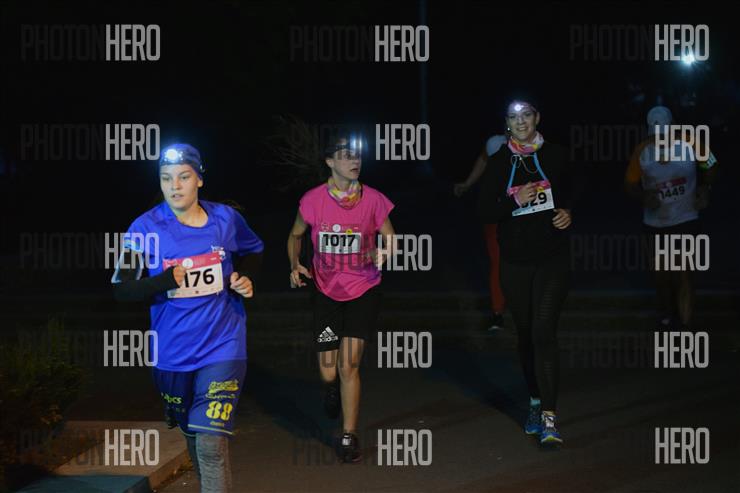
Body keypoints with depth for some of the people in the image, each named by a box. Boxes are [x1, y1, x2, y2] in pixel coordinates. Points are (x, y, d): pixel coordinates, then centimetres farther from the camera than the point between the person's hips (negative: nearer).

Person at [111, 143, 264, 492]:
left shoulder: (225, 218, -3)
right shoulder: (146, 228, -7)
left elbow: (252, 251, 18)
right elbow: (122, 290, -8)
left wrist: (244, 277, -1)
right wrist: (163, 281, -24)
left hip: (222, 347, -1)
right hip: (173, 352, 1)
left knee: (211, 445, -15)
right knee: (192, 436, 20)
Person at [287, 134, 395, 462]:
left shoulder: (373, 200, -8)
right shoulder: (313, 200, -7)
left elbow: (391, 240, 3)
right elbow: (296, 235, 10)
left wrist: (384, 253, -20)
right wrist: (295, 265, -7)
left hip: (363, 291, -1)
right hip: (326, 292, 1)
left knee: (348, 366, -9)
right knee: (328, 372, 4)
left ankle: (349, 437, 6)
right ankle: (332, 387, 44)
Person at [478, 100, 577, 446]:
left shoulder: (555, 156, 2)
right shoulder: (498, 163, 3)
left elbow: (571, 193, 18)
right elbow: (485, 212, 1)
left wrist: (568, 214, -3)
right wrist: (515, 201, -16)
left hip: (553, 258, -2)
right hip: (515, 261, 2)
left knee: (543, 333, -14)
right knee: (525, 335, 12)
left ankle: (549, 418, -17)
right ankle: (536, 402, 29)